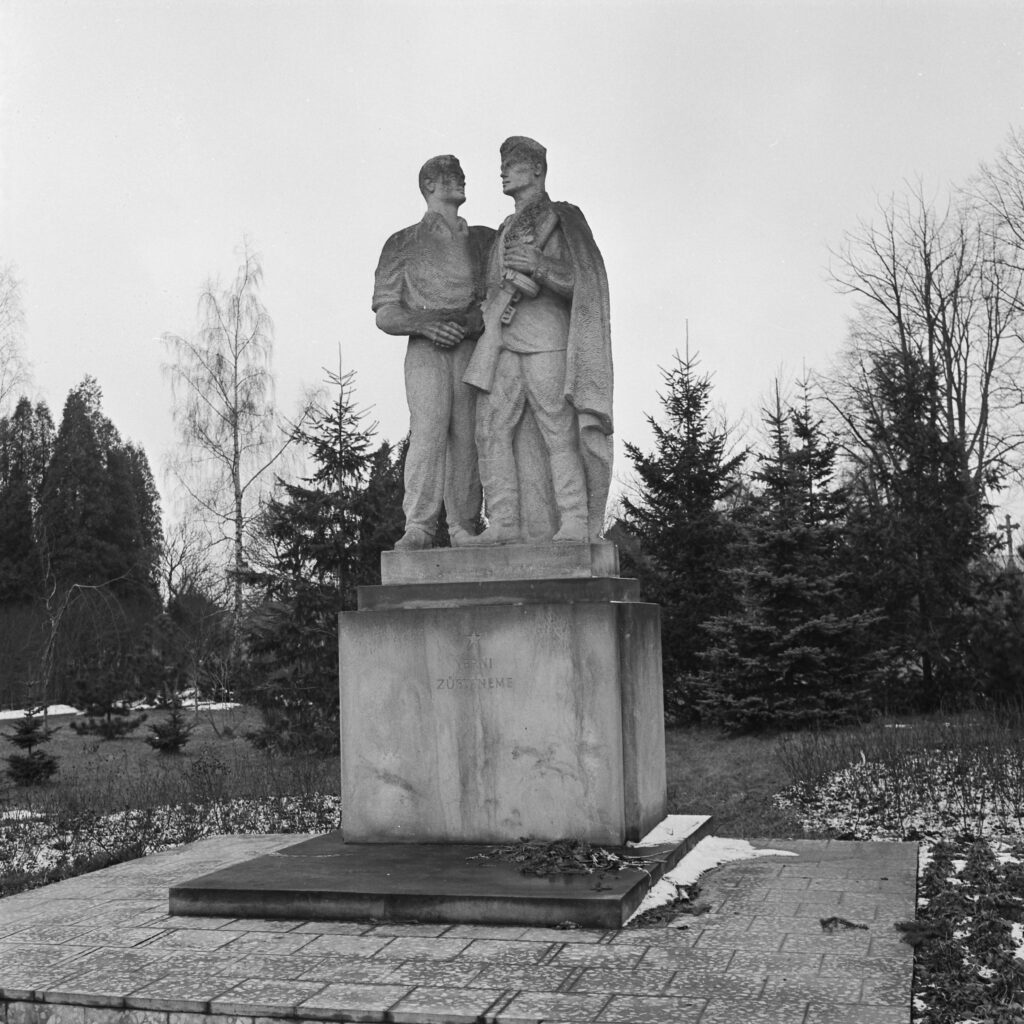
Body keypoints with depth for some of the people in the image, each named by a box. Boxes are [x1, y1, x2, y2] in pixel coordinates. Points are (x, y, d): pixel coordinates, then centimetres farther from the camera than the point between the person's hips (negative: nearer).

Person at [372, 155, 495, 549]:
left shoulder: (487, 240, 24)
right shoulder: (403, 243, 18)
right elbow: (384, 314, 12)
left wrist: (473, 319, -7)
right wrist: (424, 323, -9)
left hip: (475, 346, 2)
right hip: (426, 350, -2)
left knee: (467, 437, -10)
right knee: (429, 429, -21)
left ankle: (464, 529, -6)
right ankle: (418, 529, -24)